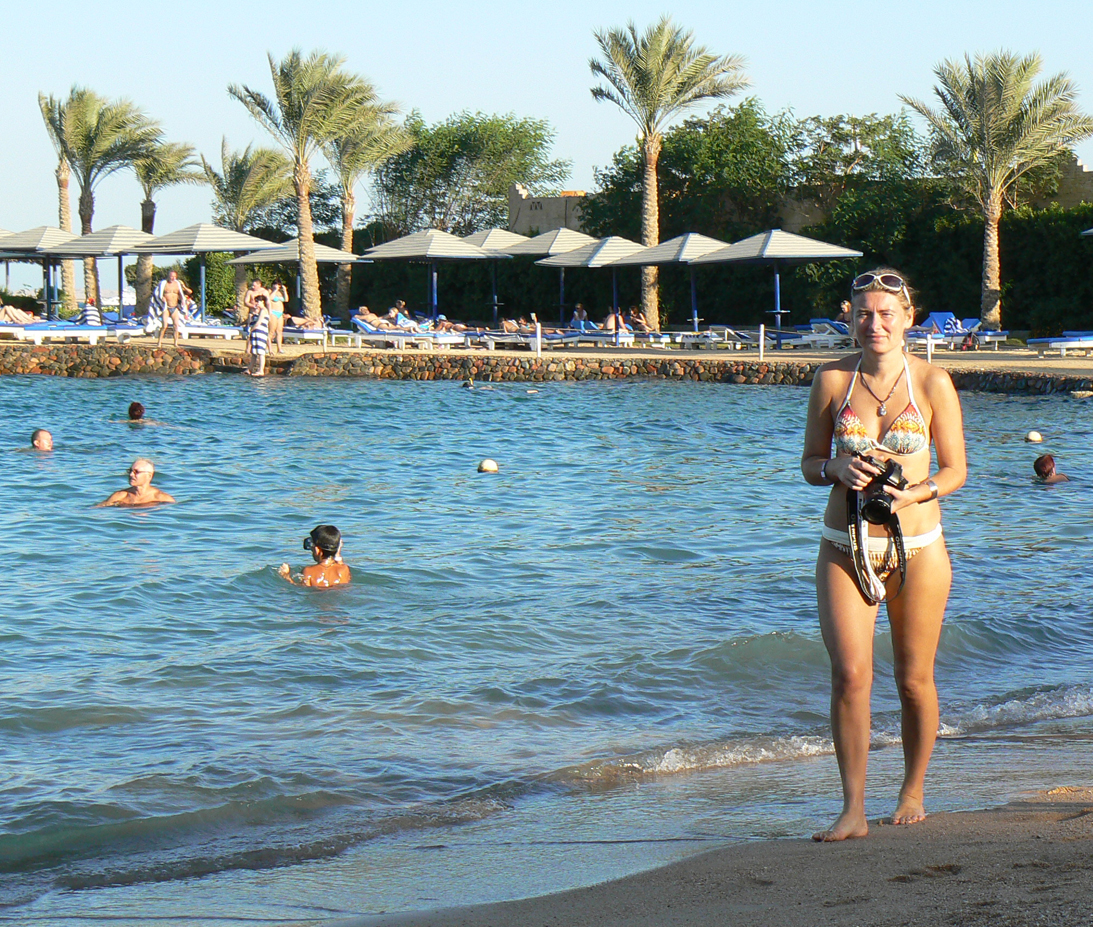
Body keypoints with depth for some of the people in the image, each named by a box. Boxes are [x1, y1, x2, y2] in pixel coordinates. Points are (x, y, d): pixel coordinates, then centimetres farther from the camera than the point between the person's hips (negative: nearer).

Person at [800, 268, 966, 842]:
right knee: (850, 673, -13)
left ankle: (913, 791, 28)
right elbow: (809, 463, 10)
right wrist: (838, 469, -12)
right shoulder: (831, 380, 4)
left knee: (914, 680, 7)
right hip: (844, 548, 0)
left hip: (916, 547, 0)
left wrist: (915, 492, -16)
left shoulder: (933, 384, -1)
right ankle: (853, 809, -8)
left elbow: (955, 471, 3)